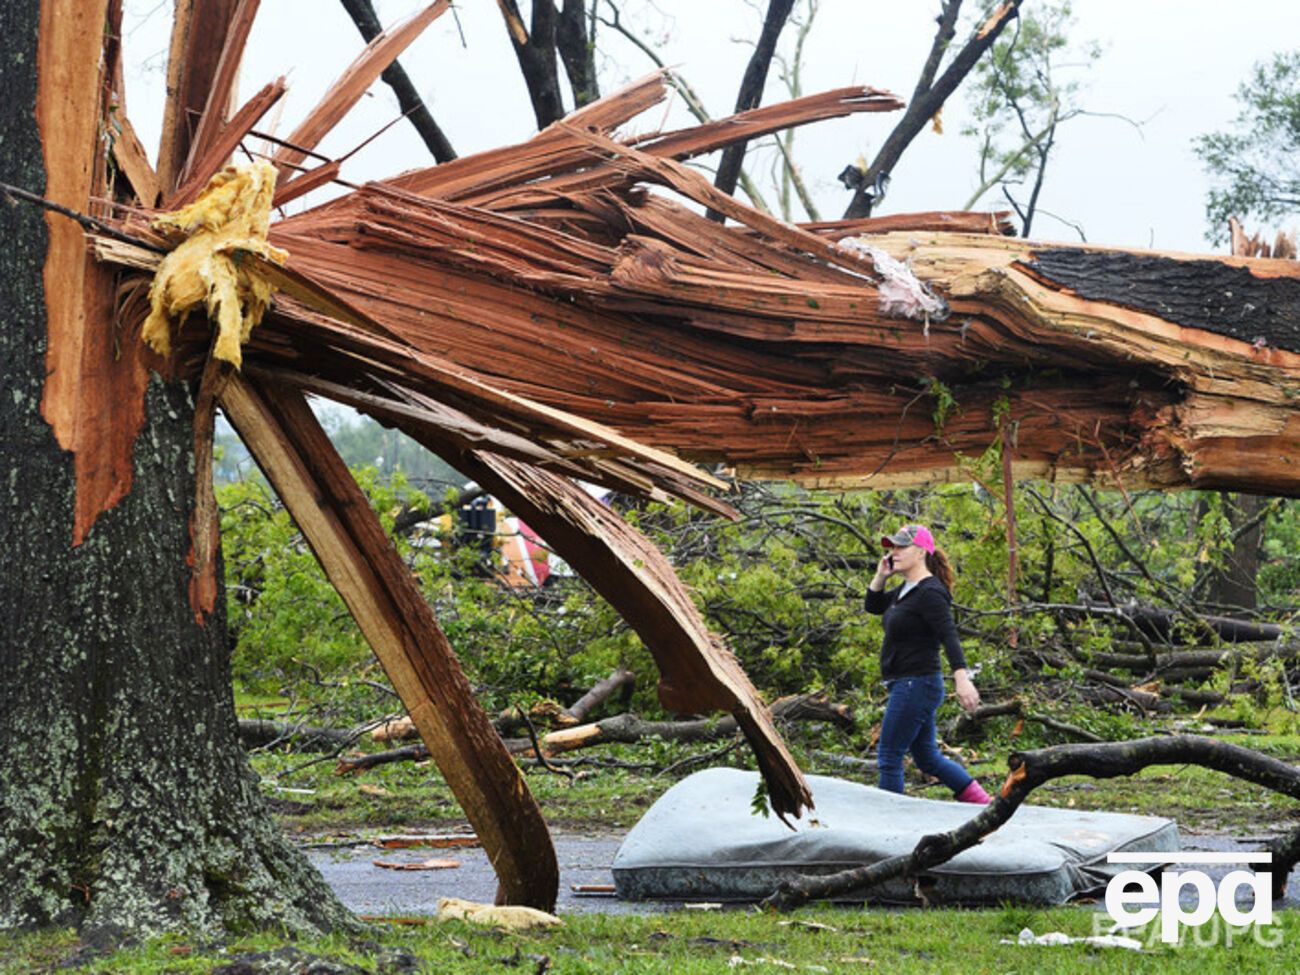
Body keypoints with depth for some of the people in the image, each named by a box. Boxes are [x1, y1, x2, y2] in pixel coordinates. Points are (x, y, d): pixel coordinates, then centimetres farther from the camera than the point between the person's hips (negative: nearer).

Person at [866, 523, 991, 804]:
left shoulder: (929, 593, -16)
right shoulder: (906, 589, 13)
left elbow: (949, 636, -26)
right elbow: (873, 606, 26)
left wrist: (962, 677, -37)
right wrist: (880, 576, 8)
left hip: (917, 684, -10)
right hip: (906, 686, 10)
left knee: (889, 756, -4)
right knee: (927, 757, 15)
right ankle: (982, 802, 16)